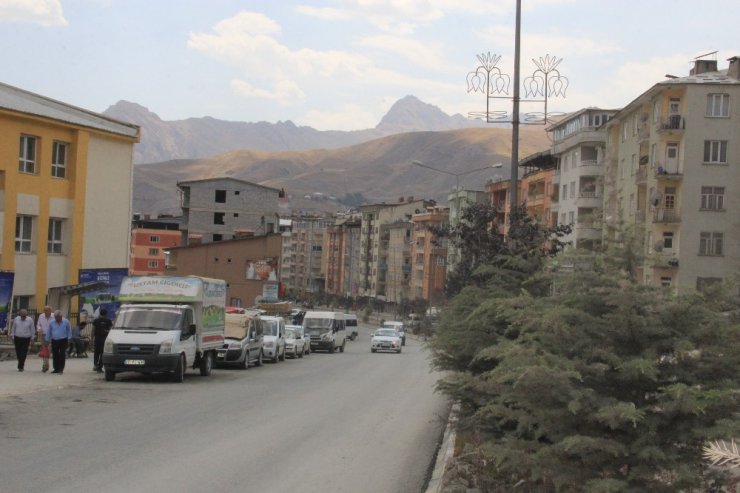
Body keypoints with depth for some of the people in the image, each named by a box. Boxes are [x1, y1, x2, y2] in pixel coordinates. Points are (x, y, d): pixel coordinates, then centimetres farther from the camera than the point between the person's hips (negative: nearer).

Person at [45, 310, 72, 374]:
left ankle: (61, 369, -7)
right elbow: (49, 332, 9)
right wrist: (47, 340, 10)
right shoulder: (51, 323, 1)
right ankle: (56, 369, 17)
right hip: (54, 341, 3)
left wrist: (69, 338, 3)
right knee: (55, 355, 7)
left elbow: (69, 330, 6)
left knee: (62, 355, -9)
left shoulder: (66, 322, -4)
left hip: (63, 341, -3)